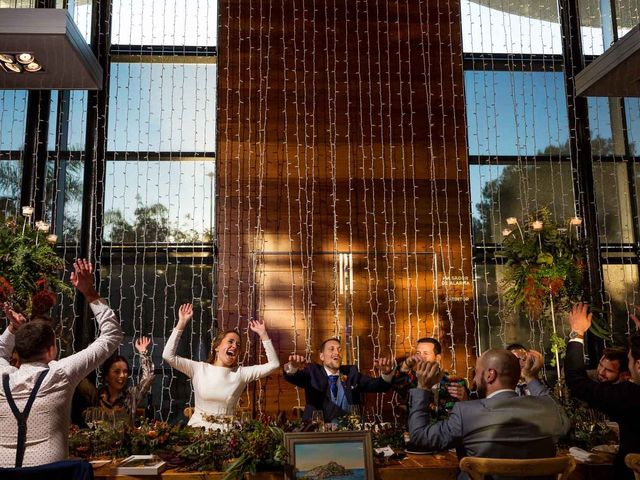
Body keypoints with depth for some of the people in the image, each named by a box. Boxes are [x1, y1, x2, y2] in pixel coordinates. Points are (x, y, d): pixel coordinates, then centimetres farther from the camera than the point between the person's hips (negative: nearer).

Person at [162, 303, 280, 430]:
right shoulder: (199, 368, 2)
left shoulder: (241, 373, 4)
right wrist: (182, 323, -8)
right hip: (197, 428, 0)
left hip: (225, 430, 0)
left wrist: (263, 334, -4)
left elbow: (274, 364, 0)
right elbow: (168, 356, -6)